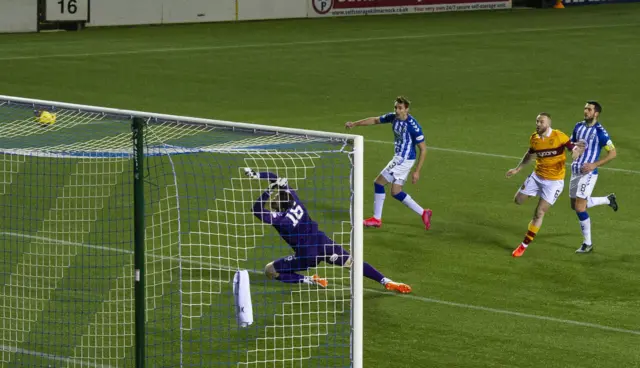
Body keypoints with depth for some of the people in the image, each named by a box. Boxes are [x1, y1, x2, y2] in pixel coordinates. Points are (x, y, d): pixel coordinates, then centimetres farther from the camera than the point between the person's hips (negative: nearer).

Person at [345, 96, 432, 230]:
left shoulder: (413, 126, -22)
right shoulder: (393, 117, -1)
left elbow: (423, 149, -17)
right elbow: (375, 120, 16)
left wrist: (417, 171, -18)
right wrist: (354, 124, 16)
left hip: (404, 159, -8)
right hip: (399, 157, 8)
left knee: (379, 183, -3)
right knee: (396, 192, 11)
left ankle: (376, 219, 8)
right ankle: (423, 213, 17)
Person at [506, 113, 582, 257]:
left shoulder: (559, 137, -17)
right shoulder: (534, 139, -1)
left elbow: (574, 147, -15)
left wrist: (576, 150, -39)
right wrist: (517, 169, 20)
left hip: (554, 180, -5)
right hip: (537, 176, 5)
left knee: (539, 213, -5)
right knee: (518, 200, 10)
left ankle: (525, 245, 7)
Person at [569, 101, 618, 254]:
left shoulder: (600, 132, -13)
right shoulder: (579, 126, 8)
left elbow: (613, 153, -12)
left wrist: (594, 165, -19)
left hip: (588, 173, -8)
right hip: (575, 171, 8)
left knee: (580, 208, -10)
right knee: (575, 205, 16)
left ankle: (587, 244, 4)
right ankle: (608, 200, 35)